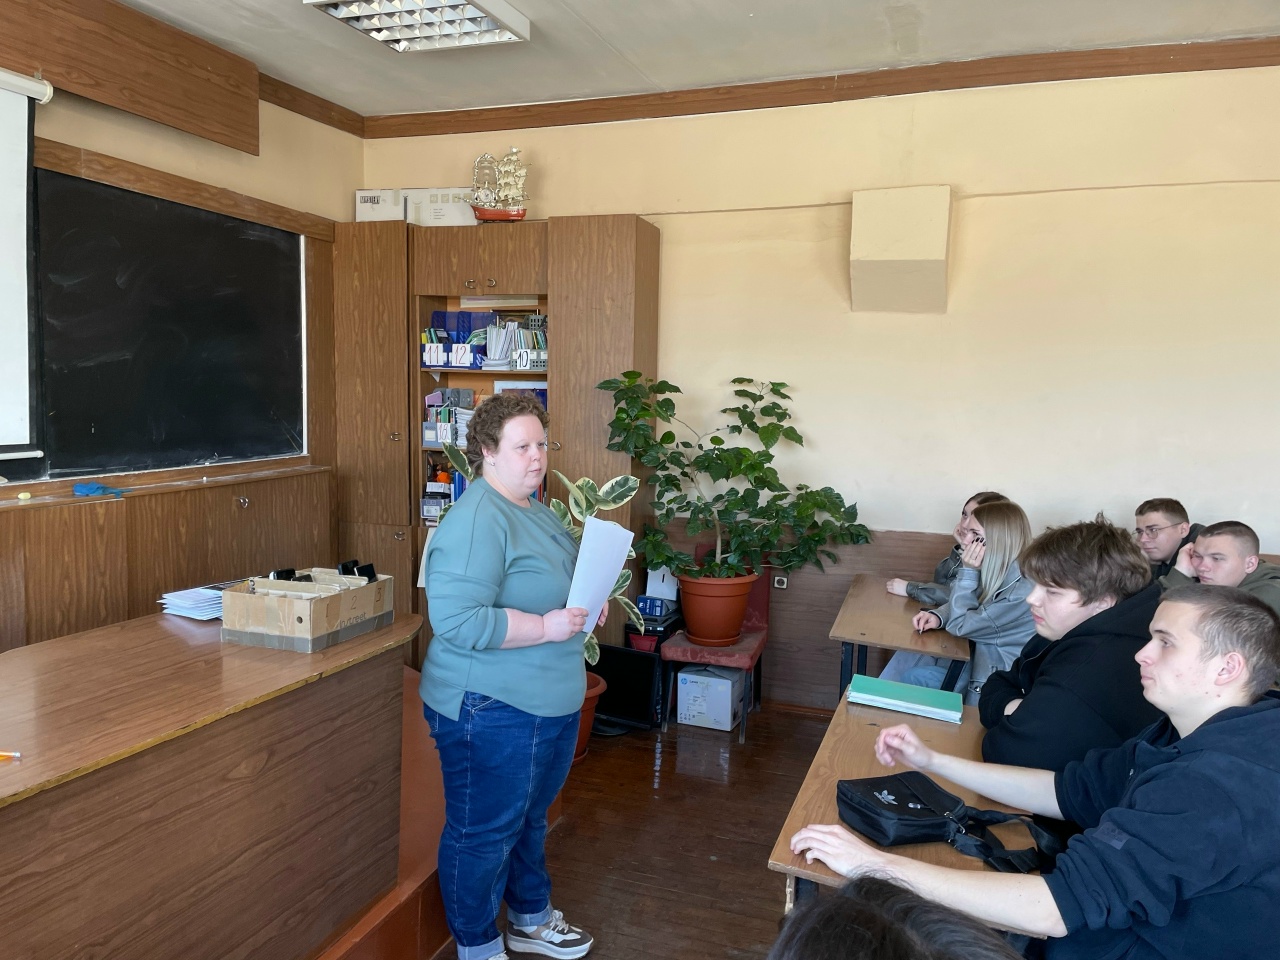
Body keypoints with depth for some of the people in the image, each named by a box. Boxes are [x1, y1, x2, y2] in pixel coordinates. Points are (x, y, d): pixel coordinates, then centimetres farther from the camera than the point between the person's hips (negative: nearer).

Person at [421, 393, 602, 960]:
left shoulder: (534, 510, 9)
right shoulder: (476, 521, -22)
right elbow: (457, 620, -30)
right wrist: (547, 626, -28)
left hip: (552, 702, 10)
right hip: (493, 710, -10)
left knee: (530, 818, 26)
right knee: (484, 833, 10)